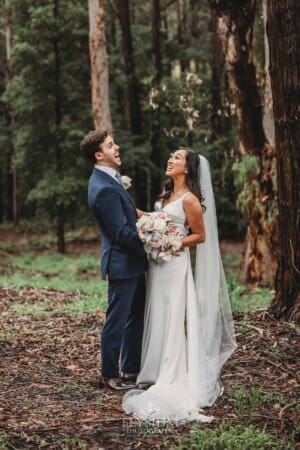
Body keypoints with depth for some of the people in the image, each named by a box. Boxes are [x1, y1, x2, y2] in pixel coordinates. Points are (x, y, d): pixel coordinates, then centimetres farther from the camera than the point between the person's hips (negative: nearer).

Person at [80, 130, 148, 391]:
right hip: (122, 263, -10)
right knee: (117, 320, 2)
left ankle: (132, 367, 31)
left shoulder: (109, 179, 8)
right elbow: (122, 232, -24)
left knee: (137, 316, 19)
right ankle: (110, 375, 15)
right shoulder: (104, 189, -24)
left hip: (132, 261, 10)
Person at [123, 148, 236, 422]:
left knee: (173, 320, -3)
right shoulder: (168, 195, 13)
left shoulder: (189, 199, -12)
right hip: (159, 264, 8)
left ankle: (175, 378, 5)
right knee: (160, 319, 12)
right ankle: (160, 372, 21)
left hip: (175, 263, -8)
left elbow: (200, 236, -9)